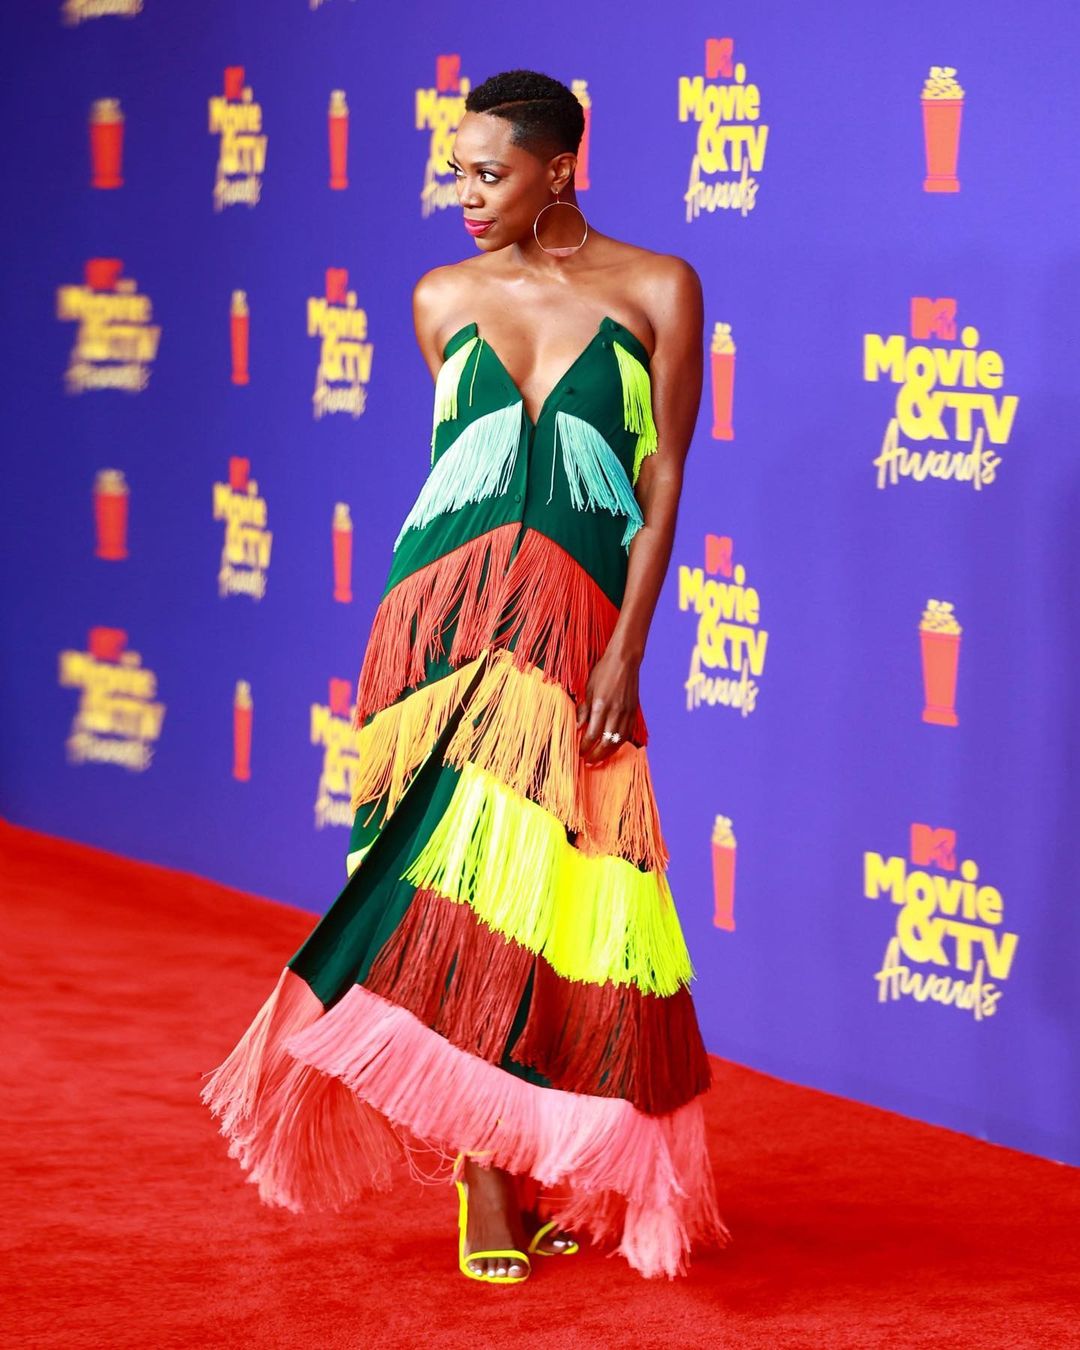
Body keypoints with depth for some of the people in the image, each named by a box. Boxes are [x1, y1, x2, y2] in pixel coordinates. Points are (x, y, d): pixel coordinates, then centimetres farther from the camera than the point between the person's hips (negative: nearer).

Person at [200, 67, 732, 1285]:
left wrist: (626, 650, -9)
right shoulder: (444, 297, 10)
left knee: (553, 891, -2)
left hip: (577, 622, -1)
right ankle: (488, 1185, -1)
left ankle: (539, 1171, 13)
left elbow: (663, 483, -1)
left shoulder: (656, 290, 3)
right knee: (462, 876, -7)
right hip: (447, 612, 2)